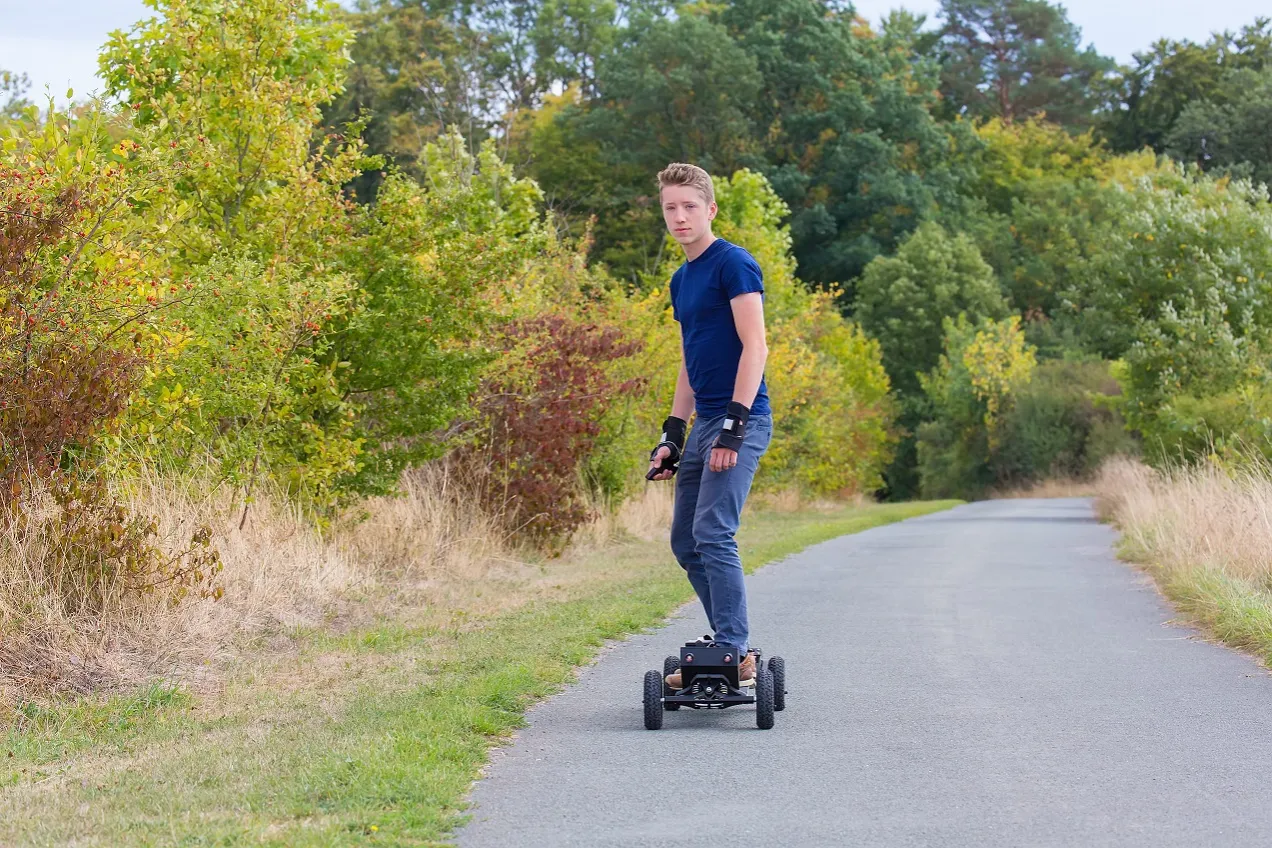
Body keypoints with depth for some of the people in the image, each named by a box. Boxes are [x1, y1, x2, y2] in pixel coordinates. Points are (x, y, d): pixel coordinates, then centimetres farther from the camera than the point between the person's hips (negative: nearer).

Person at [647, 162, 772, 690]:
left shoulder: (733, 265, -9)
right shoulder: (682, 280, 18)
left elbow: (755, 348, -16)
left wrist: (732, 426, -22)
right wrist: (672, 435, 19)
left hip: (741, 420, -10)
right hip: (705, 424, 10)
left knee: (713, 534, -16)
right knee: (686, 541, 9)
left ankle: (734, 654, -13)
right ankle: (730, 646, 16)